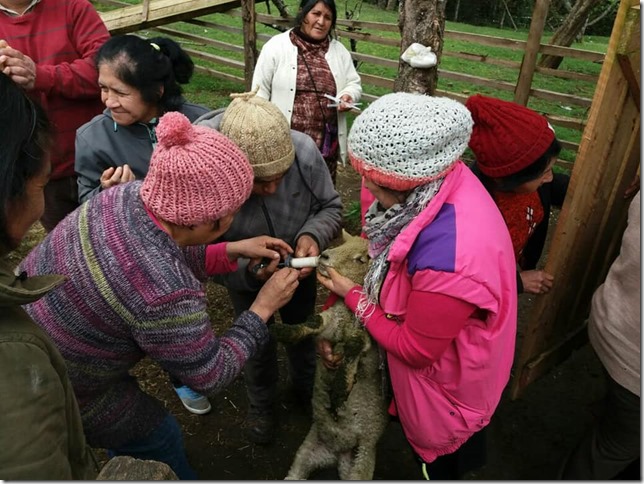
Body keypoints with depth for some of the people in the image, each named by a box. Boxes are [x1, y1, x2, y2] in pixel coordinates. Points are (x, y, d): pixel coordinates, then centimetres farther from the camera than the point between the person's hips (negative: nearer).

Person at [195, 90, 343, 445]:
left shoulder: (305, 151, -35)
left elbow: (331, 206, -15)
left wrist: (313, 235, -37)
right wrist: (248, 271, -44)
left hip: (300, 269, 2)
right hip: (245, 277, -2)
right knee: (258, 341, 22)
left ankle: (305, 385, 61)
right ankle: (261, 404, 54)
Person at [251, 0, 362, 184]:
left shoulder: (339, 51, 8)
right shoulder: (276, 46, -2)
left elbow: (354, 84, 15)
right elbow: (260, 91, -1)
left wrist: (348, 96, -9)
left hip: (326, 142, 3)